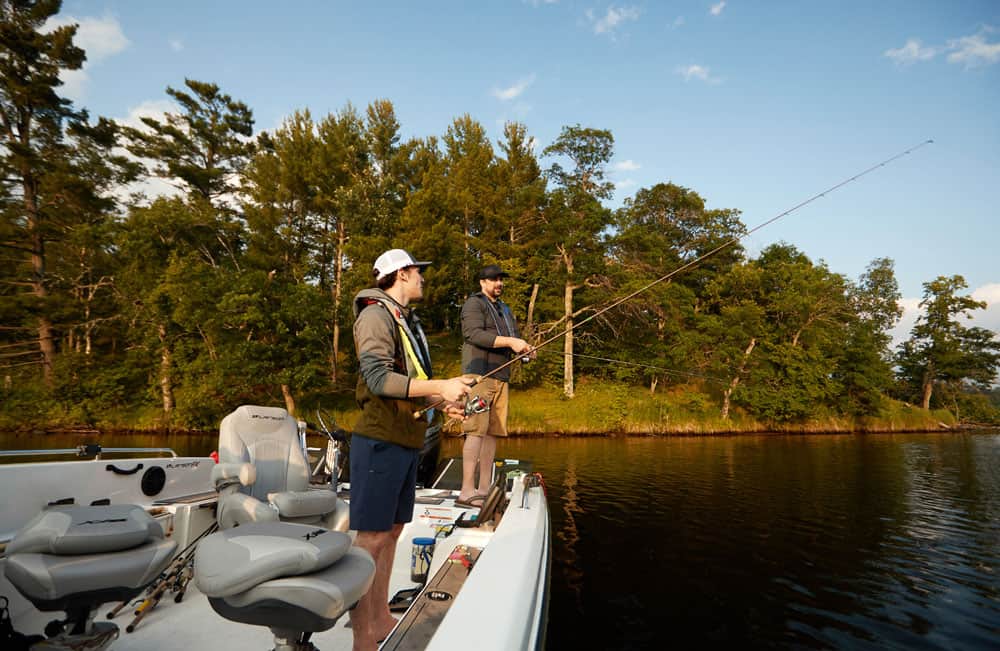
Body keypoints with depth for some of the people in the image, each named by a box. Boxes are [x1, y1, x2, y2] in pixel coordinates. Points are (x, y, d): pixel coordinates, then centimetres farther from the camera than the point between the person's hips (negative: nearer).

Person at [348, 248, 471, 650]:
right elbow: (377, 377, -22)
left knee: (391, 531, 15)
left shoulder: (407, 321, 19)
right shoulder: (375, 315, -10)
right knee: (370, 538, -3)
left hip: (405, 441, 9)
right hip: (380, 441, -9)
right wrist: (439, 387, -25)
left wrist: (442, 401, 10)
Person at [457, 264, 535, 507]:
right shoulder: (474, 303, 0)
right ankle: (467, 492, -12)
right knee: (476, 431, -13)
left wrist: (526, 348, 0)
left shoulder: (505, 309, 25)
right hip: (479, 374, -8)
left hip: (501, 377, 8)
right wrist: (509, 342, -21)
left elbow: (515, 338, 23)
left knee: (492, 432, 6)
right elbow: (474, 334, -15)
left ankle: (484, 489, 12)